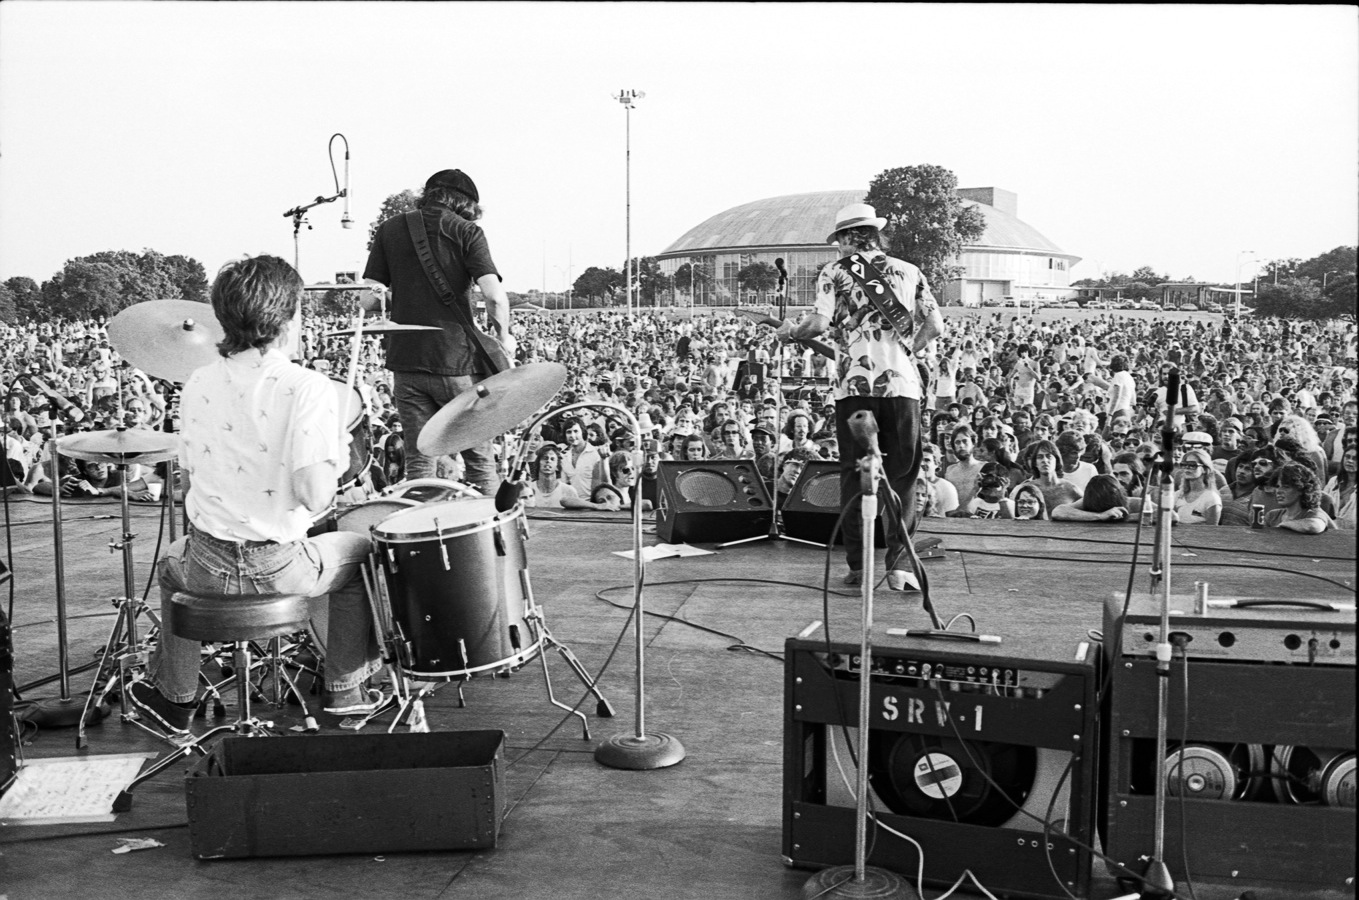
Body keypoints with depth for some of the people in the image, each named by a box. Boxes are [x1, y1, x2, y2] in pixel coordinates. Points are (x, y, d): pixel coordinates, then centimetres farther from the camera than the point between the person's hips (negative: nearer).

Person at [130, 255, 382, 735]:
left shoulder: (198, 384, -2)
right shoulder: (308, 387, -17)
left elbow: (190, 470, 7)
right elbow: (314, 495, -22)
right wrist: (336, 455, -3)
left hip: (207, 568, 4)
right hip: (281, 569, -4)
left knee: (172, 561, 39)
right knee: (359, 551, 26)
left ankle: (173, 697, 44)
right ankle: (345, 689, 32)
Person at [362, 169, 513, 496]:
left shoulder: (390, 230, 8)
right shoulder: (467, 232, -2)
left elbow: (368, 299, 3)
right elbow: (494, 296, -15)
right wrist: (503, 336, 1)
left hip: (406, 361, 3)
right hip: (457, 361, -3)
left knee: (418, 460, 9)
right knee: (479, 459, 8)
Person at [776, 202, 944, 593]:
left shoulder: (835, 272, 5)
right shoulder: (909, 271, 14)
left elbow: (820, 322, -8)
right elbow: (935, 325, 9)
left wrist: (790, 332, 11)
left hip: (855, 382, -1)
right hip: (903, 383, 2)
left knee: (854, 474, 6)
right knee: (900, 475, 6)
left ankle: (858, 565, 6)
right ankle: (901, 564, -2)